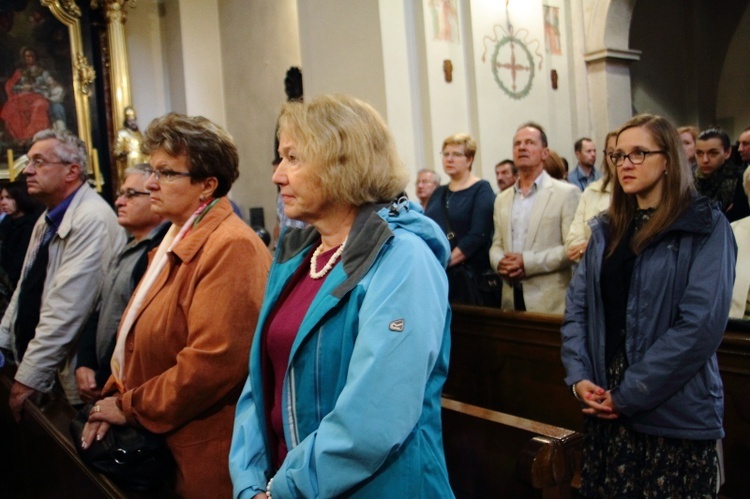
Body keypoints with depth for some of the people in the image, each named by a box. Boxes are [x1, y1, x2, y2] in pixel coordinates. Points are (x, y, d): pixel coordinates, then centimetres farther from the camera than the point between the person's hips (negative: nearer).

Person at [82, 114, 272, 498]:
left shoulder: (230, 247, -20)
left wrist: (131, 408, -15)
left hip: (205, 452, -9)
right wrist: (116, 396, 0)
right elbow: (140, 337, 14)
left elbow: (215, 361, -26)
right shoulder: (176, 241, 11)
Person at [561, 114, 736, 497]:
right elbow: (577, 307, 7)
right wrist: (578, 376, -8)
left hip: (674, 413, -5)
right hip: (604, 406, 5)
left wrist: (629, 394, -17)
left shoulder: (706, 227, -6)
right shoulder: (606, 229, 10)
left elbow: (702, 325, -16)